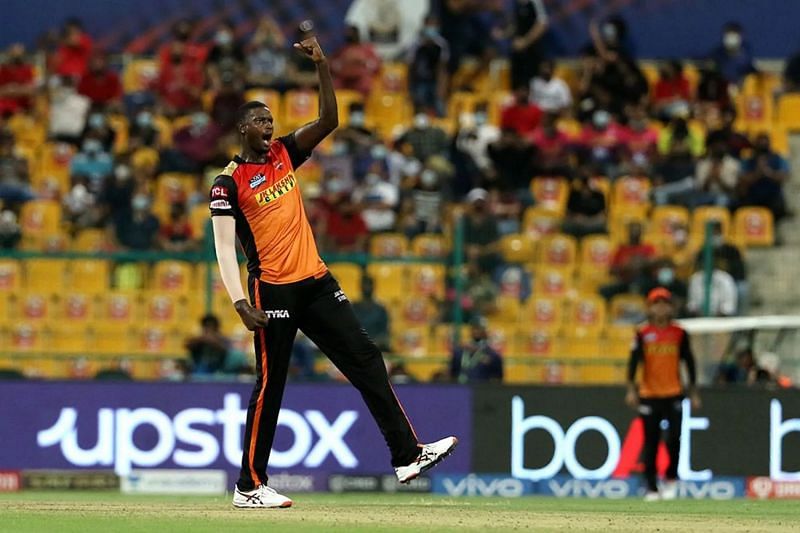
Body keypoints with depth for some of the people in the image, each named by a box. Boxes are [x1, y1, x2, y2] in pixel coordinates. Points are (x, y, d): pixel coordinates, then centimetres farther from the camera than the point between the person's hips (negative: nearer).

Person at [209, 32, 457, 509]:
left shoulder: (285, 154, 12)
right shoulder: (229, 183, -6)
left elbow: (329, 120, 5)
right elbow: (224, 246, -12)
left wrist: (323, 67, -8)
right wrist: (241, 303, -22)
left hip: (316, 282, 6)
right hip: (273, 290, -6)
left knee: (366, 359, 1)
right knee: (271, 385, -4)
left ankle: (407, 456, 0)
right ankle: (250, 486, 3)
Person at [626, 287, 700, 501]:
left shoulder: (679, 333, 5)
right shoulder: (643, 334, 2)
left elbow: (689, 362, 9)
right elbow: (634, 361, -5)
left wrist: (693, 393, 7)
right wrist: (631, 389, -16)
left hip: (674, 394, 0)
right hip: (648, 395, 0)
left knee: (674, 437, -12)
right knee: (651, 442, 2)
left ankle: (671, 478, 11)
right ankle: (651, 488, 9)